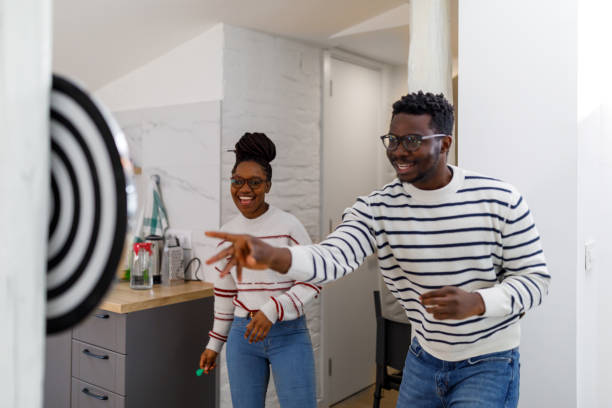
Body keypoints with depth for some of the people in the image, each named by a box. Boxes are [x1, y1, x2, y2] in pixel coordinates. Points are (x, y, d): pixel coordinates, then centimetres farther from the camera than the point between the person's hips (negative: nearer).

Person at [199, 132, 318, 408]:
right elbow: (225, 294, 14)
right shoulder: (227, 233, 5)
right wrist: (214, 343, 17)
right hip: (242, 334, 4)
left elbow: (311, 282, -9)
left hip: (288, 333, -4)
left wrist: (272, 310, -22)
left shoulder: (288, 226, -10)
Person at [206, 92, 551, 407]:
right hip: (424, 358, 3)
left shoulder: (500, 200, -16)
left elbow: (536, 278, -10)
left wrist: (476, 302, -29)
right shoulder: (376, 209, -12)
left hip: (489, 364, -2)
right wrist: (270, 255, -48)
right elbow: (332, 258, -28)